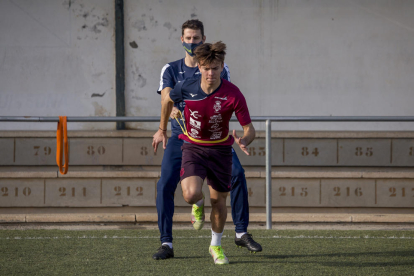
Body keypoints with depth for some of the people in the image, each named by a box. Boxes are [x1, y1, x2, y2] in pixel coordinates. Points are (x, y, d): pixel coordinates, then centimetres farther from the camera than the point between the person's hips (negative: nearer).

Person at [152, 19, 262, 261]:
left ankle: (242, 233, -5)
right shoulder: (171, 70, 7)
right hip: (181, 135, 1)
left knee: (237, 173, -19)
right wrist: (172, 108, -35)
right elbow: (166, 96, -11)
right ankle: (166, 244, -7)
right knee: (165, 185, -15)